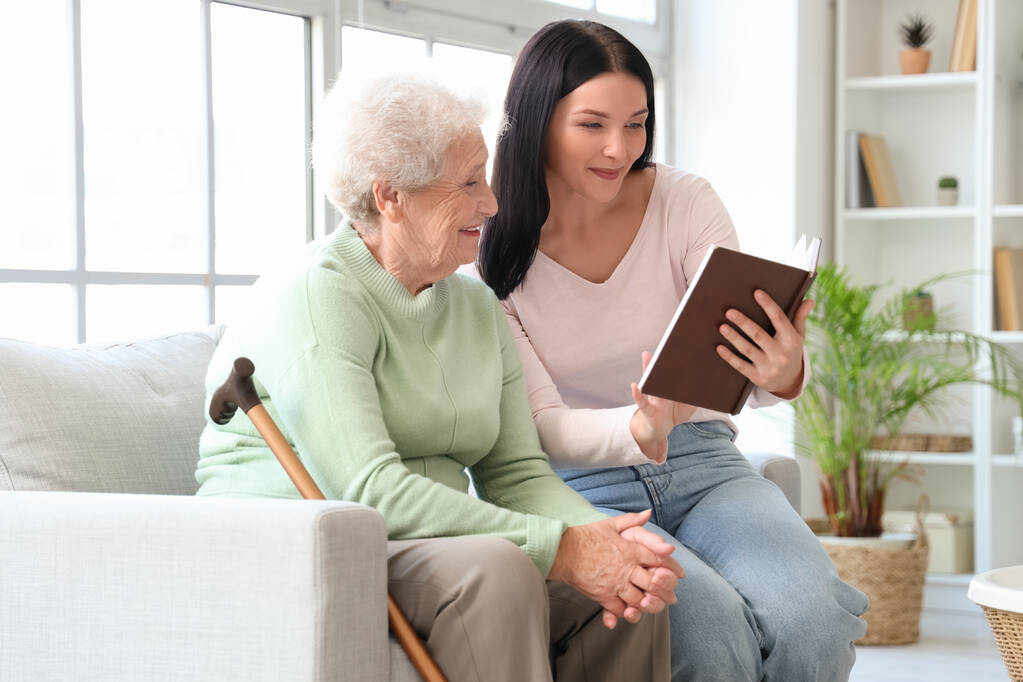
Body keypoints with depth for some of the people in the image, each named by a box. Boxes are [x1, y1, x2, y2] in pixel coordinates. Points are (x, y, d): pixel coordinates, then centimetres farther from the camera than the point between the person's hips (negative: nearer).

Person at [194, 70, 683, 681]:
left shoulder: (478, 306, 14)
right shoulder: (315, 296, -13)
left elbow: (517, 472, 9)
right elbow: (371, 490, -24)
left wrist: (599, 535, -15)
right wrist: (561, 549, -27)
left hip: (432, 546, 7)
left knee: (632, 584, -14)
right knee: (493, 566, -33)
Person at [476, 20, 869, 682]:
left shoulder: (685, 201, -3)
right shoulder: (490, 250, -8)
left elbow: (743, 364, -8)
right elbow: (542, 425, -11)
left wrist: (784, 372, -33)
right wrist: (638, 429, -33)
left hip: (701, 465, 2)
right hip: (580, 485, -2)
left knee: (812, 618, -27)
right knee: (713, 624, -30)